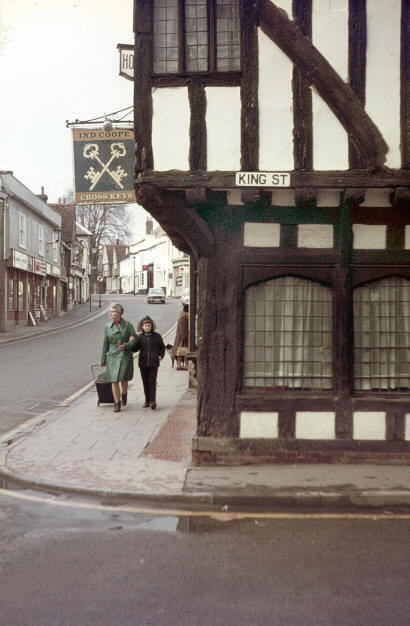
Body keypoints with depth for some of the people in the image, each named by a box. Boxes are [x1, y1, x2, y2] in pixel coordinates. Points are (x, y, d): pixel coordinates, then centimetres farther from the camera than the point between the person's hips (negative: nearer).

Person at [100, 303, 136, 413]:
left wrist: (125, 345, -19)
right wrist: (103, 360, 8)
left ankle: (124, 394, 36)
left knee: (124, 380, 2)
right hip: (112, 357, 1)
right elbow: (105, 344, 8)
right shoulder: (107, 327, 3)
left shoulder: (128, 325, -2)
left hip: (125, 356, -1)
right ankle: (117, 403, 11)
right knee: (114, 380, -1)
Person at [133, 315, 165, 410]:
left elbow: (162, 347, 14)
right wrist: (131, 342, -15)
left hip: (153, 363, -2)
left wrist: (161, 356, 0)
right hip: (143, 363, 2)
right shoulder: (139, 337, 5)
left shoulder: (157, 336, 3)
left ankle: (153, 401, -10)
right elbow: (135, 349, 2)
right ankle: (147, 401, 17)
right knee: (145, 382, 8)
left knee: (152, 381, -10)